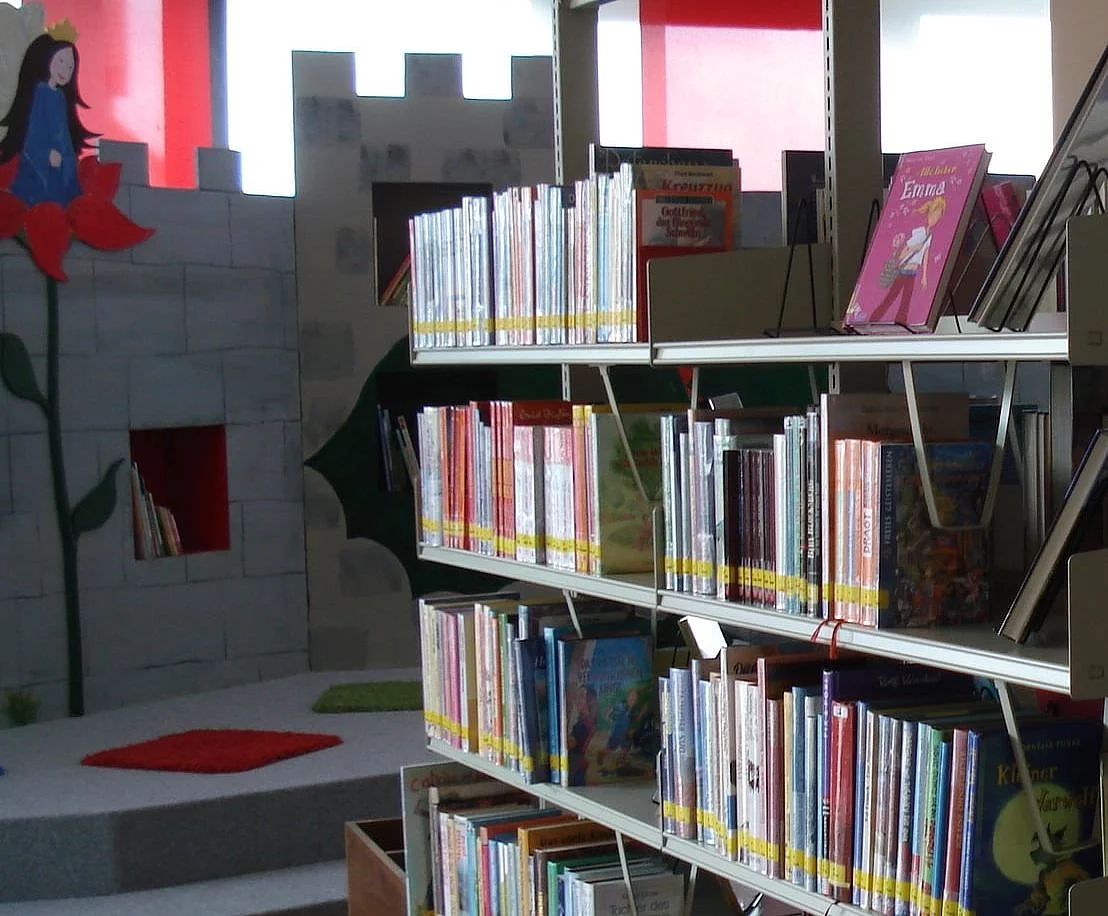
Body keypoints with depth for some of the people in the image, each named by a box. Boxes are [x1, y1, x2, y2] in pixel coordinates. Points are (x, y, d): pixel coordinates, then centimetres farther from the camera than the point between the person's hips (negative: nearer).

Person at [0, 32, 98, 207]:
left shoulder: (60, 95, 11)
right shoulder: (41, 91, -9)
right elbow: (36, 124, -13)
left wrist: (69, 154, 12)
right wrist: (49, 151, -18)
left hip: (61, 156, 8)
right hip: (42, 157, -8)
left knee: (58, 201, 6)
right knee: (41, 201, -8)